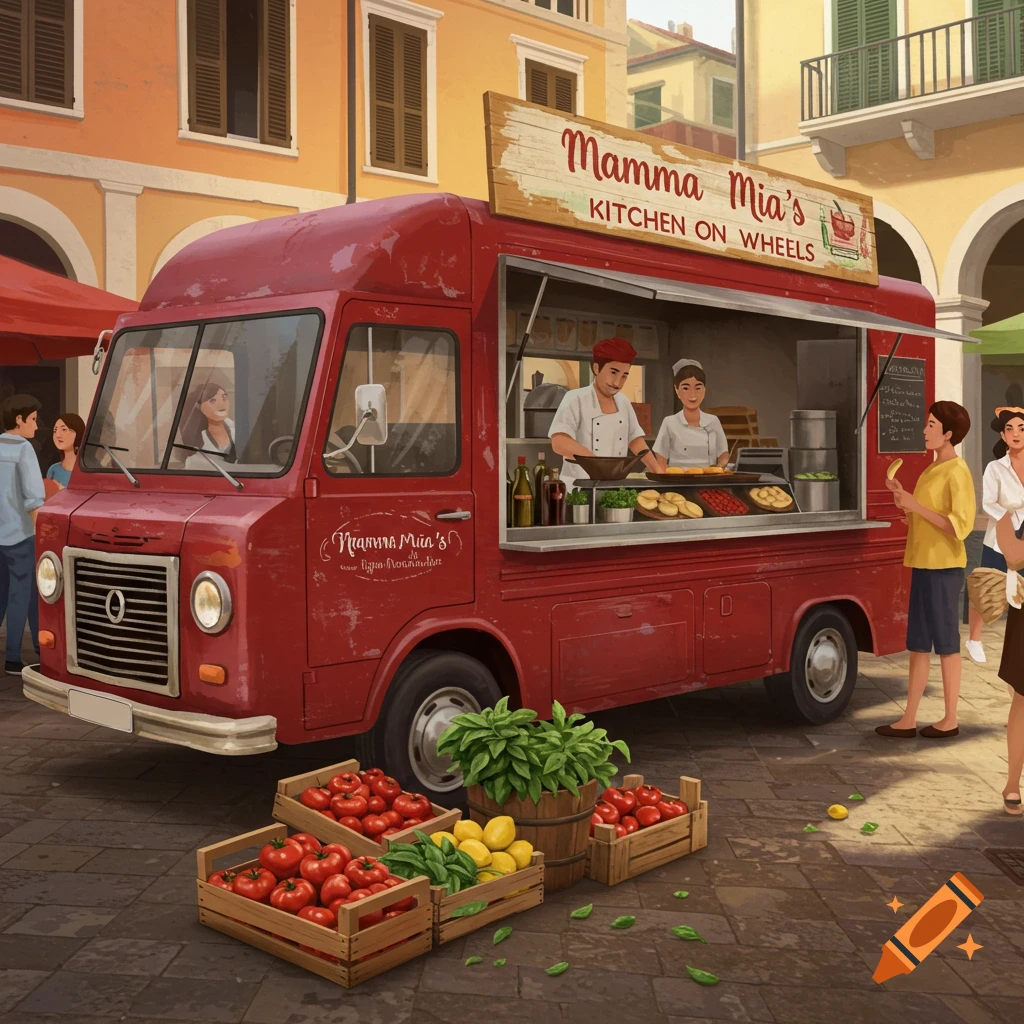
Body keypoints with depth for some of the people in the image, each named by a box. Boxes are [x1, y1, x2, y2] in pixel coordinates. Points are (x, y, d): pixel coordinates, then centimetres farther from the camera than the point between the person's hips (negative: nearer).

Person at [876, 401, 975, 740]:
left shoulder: (956, 472, -12)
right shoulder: (931, 471, 15)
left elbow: (960, 525, -20)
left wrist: (916, 506, -21)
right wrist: (903, 500, 4)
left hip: (943, 568, -9)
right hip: (923, 565, 9)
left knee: (946, 644, 1)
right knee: (919, 645, 10)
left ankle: (950, 720, 11)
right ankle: (909, 720, 14)